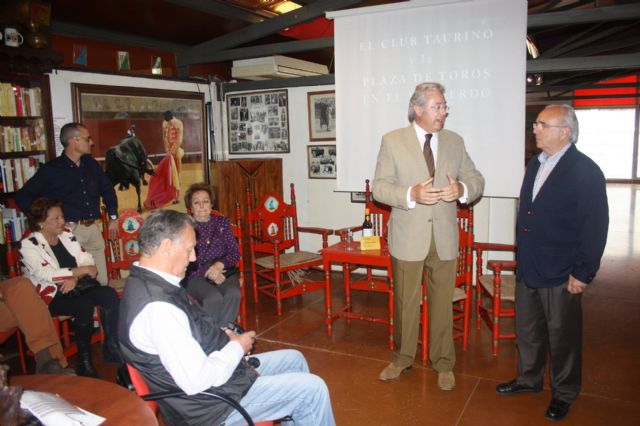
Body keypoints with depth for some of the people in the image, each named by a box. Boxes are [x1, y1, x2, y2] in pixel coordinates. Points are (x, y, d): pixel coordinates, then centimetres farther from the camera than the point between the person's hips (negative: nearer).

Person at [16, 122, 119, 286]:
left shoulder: (91, 164, 11)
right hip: (70, 229, -5)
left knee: (102, 282, 7)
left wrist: (113, 217, 18)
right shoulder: (51, 170, -4)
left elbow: (107, 189, 23)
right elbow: (23, 196, -1)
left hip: (93, 228, 5)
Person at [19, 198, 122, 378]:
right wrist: (82, 270, -20)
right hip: (50, 296, -5)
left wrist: (75, 277, -17)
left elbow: (87, 260, 3)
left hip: (76, 287, 5)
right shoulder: (28, 245, -9)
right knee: (85, 305, -33)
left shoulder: (66, 233, 7)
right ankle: (84, 361, -17)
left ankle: (111, 348, -10)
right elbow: (48, 274, -22)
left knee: (110, 294, -22)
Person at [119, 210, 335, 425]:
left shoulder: (145, 283, 1)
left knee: (294, 359, 19)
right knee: (314, 388, -4)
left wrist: (222, 335, 1)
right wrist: (237, 347, -15)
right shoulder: (156, 307, -31)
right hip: (210, 404, -10)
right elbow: (197, 381, -30)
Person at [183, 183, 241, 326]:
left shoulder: (222, 222, 14)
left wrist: (219, 265, -13)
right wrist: (206, 271, -18)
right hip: (196, 276, -3)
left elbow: (235, 252, 7)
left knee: (234, 294, -30)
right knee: (214, 298, -33)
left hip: (223, 271, 3)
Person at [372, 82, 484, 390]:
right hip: (408, 237, -2)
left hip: (444, 237, 2)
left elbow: (476, 180, 7)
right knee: (405, 302, 11)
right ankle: (402, 358, 33)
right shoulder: (392, 141, -3)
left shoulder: (455, 142, 6)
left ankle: (443, 364, 31)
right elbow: (379, 187, -7)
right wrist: (411, 194, -24)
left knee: (443, 302, 12)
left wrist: (462, 188, -16)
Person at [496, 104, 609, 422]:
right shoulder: (535, 165, 10)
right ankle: (529, 379, 39)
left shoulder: (586, 171, -14)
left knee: (563, 336, 10)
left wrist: (583, 273, -15)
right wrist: (521, 258, 15)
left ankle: (564, 394, 30)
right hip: (527, 269, 7)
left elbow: (595, 226, -15)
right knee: (527, 329, 19)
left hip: (560, 275, -7)